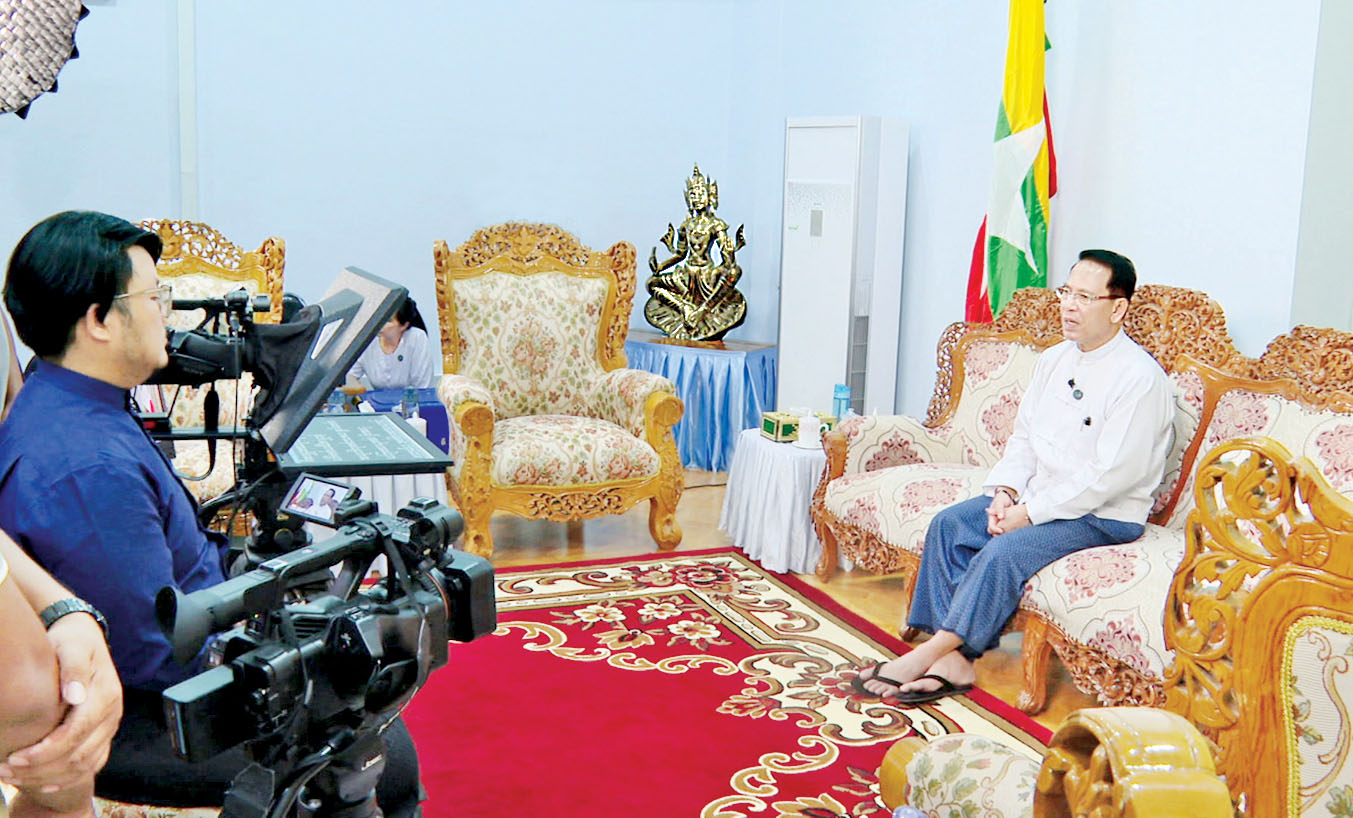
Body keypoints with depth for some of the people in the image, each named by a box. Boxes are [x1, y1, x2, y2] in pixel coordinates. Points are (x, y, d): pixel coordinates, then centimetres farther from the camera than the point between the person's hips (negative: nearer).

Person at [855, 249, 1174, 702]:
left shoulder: (1139, 378, -18)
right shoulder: (1054, 360, 9)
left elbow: (1110, 475, -22)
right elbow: (1023, 435, 12)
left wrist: (1030, 512, -20)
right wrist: (1006, 491, -7)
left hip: (1103, 515, -8)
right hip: (1038, 496, 8)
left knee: (1004, 551, -30)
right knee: (948, 524, -10)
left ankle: (928, 655, -18)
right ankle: (952, 660, -16)